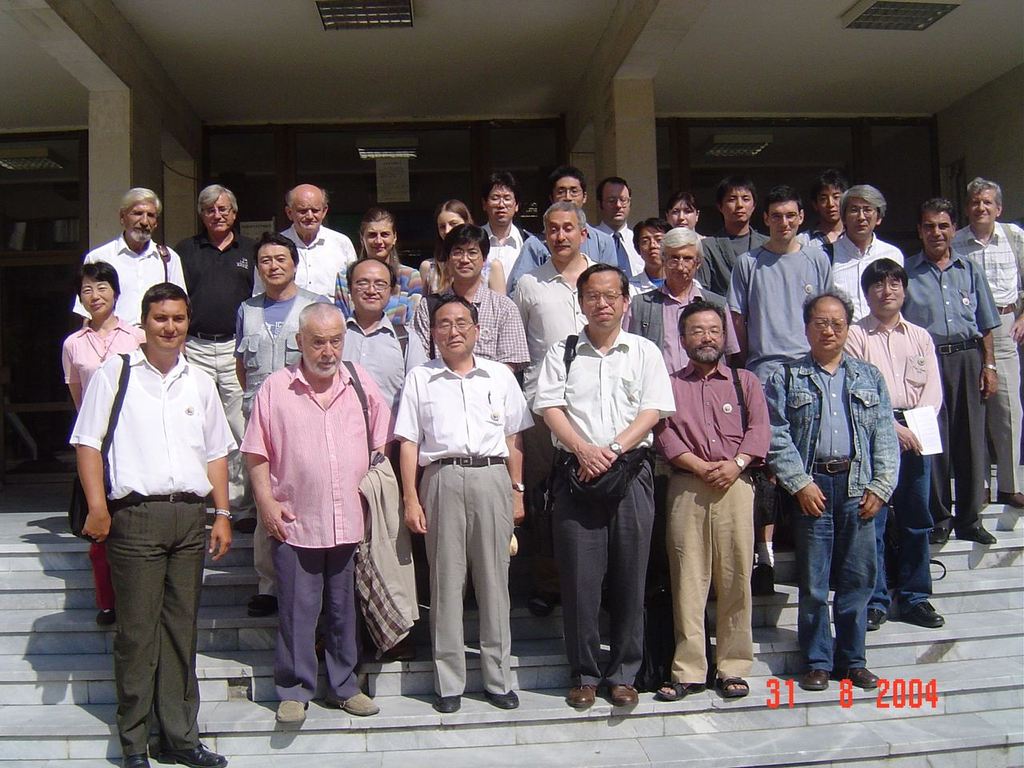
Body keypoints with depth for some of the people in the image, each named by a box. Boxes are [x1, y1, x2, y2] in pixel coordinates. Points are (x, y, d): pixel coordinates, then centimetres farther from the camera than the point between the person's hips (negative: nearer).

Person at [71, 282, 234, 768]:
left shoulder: (199, 381, 15)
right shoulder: (114, 373, 4)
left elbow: (216, 452, 17)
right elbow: (87, 442, 0)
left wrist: (222, 514, 10)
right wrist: (97, 505, -10)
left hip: (191, 515, 4)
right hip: (136, 514, -4)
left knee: (181, 629, 8)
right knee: (137, 632, 0)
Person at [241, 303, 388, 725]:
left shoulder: (361, 383, 6)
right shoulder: (275, 388, -1)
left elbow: (382, 442, 12)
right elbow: (256, 452, 1)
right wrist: (266, 502, -6)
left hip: (350, 520, 2)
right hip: (294, 522, -2)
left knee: (344, 610, 13)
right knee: (297, 611, 4)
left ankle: (344, 686, 26)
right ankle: (294, 691, 18)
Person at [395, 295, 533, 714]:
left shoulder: (499, 376, 13)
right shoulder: (420, 378, 10)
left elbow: (513, 439, 13)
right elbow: (409, 442, 6)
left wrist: (517, 492, 7)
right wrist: (411, 499, -1)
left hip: (492, 478, 1)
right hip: (442, 479, -1)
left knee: (494, 579, 4)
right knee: (445, 580, 2)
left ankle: (498, 678, 13)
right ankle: (449, 682, 11)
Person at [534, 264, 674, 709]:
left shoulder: (645, 352, 11)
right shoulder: (563, 352, 12)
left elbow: (653, 411, 1)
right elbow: (549, 408, 1)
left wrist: (612, 450, -12)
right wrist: (584, 449, -14)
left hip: (630, 471, 0)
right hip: (575, 471, 0)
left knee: (629, 577, 2)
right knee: (580, 576, 0)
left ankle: (623, 673, 14)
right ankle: (584, 674, 12)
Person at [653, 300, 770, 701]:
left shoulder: (745, 381, 17)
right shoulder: (669, 384, 14)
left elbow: (759, 429, 5)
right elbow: (664, 435, 2)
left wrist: (736, 463, -12)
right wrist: (702, 467, -10)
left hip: (736, 486, 1)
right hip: (686, 487, -1)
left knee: (735, 578, 0)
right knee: (687, 578, -2)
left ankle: (732, 668, 9)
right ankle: (688, 671, 3)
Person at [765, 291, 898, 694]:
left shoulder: (870, 377, 15)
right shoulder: (786, 377, 7)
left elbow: (885, 435, 10)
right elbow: (777, 436, -2)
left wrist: (881, 485, -1)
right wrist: (800, 483, -10)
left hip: (858, 486, 3)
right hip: (812, 486, -2)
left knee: (858, 580, 7)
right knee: (813, 582, 1)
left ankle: (852, 660, 20)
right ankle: (817, 662, 13)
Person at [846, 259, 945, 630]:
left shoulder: (920, 336, 17)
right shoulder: (855, 335, 3)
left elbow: (933, 388, 9)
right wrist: (892, 426, -14)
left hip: (917, 434, 4)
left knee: (916, 519, 8)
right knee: (871, 519, -3)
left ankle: (914, 597, 19)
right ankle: (875, 601, 5)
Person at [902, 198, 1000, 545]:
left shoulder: (970, 270, 13)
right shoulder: (905, 272, 5)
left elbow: (985, 325, 15)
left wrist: (989, 366, 7)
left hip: (967, 359, 3)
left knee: (971, 438, 4)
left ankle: (969, 519, 15)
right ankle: (938, 520, 10)